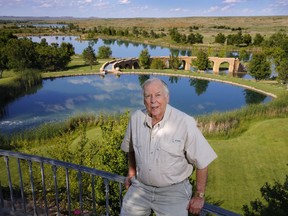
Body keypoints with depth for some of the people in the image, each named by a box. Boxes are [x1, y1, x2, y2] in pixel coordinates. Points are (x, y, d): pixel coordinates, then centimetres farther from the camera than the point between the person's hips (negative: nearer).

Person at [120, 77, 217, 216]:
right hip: (140, 187, 4)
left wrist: (199, 196, -5)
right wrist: (131, 173, 16)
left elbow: (202, 162, -11)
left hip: (174, 191, -3)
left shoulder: (185, 123, -19)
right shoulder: (136, 118, -6)